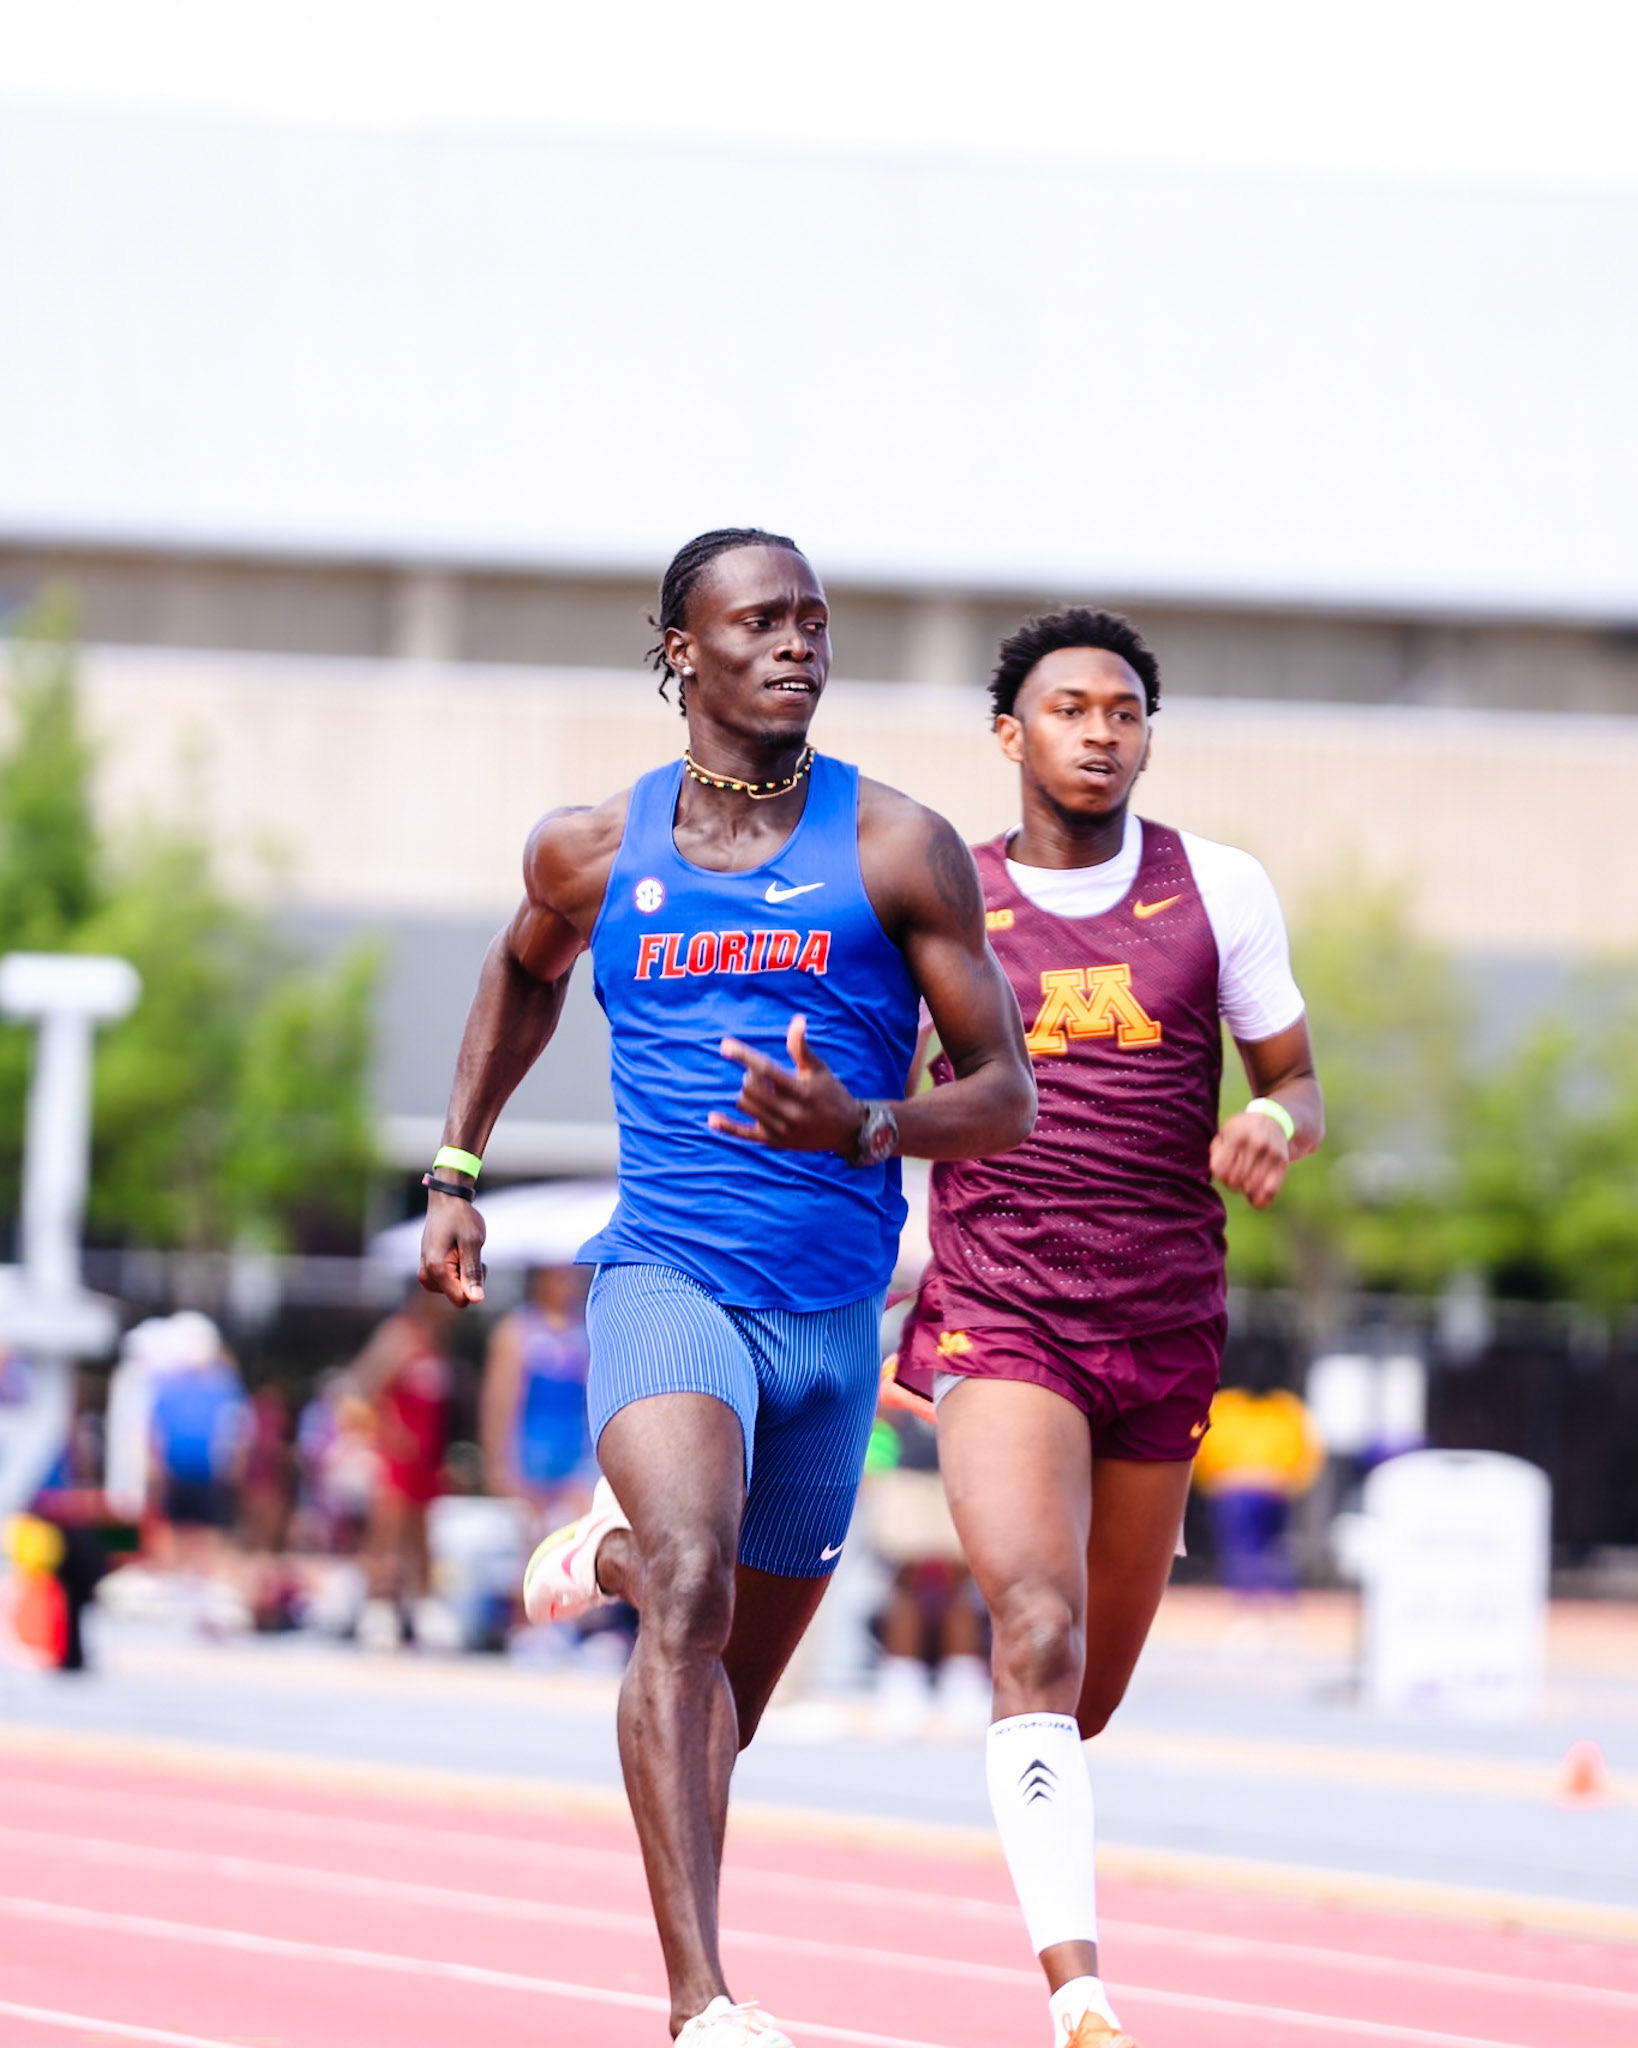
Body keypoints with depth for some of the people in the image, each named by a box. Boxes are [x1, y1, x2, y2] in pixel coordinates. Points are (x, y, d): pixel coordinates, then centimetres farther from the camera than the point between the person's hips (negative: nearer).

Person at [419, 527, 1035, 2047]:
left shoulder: (897, 850, -2)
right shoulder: (593, 850, 3)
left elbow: (1007, 1096, -1)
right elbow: (523, 971, 27)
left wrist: (862, 1129, -21)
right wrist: (455, 1170, 22)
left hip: (833, 1310, 2)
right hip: (665, 1278, -2)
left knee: (735, 1677, 16)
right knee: (692, 1595, -28)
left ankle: (617, 1552, 53)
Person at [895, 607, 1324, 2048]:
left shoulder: (1219, 891, 5)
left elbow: (1296, 1085, 10)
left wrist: (1278, 1125, -12)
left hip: (1165, 1323, 3)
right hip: (1000, 1317, -3)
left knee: (1093, 1689, 14)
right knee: (1039, 1634, -23)